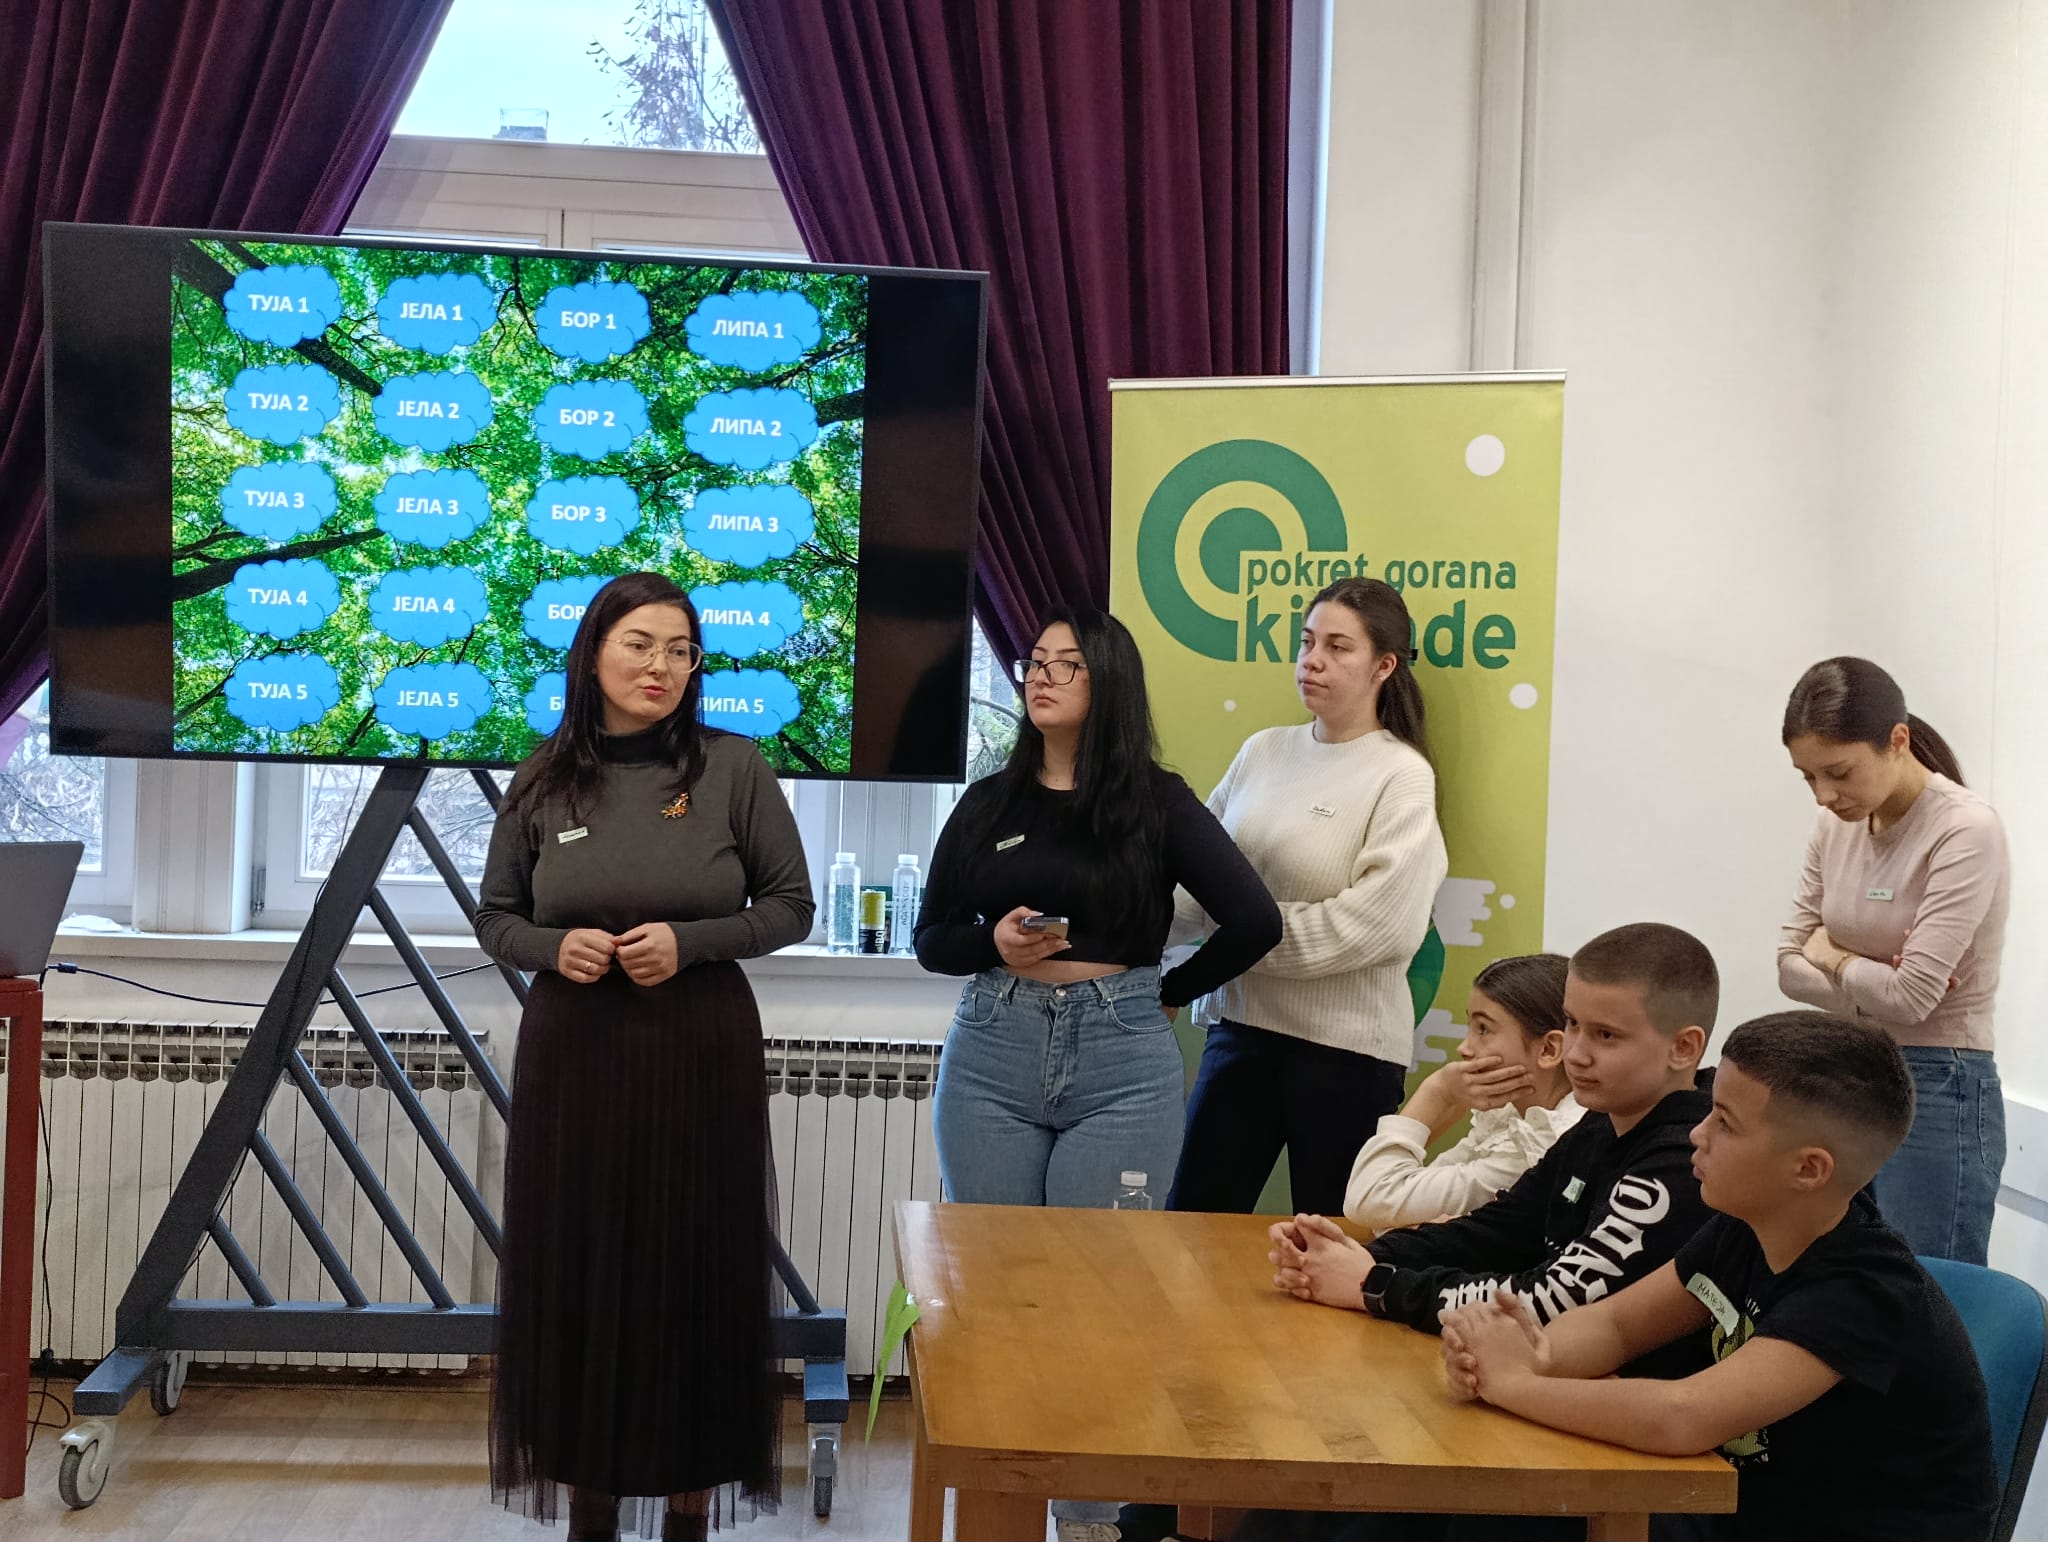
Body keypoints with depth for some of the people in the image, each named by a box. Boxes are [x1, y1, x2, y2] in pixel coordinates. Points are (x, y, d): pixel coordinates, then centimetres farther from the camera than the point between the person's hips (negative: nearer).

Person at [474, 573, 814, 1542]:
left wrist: (690, 941, -15)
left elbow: (790, 907, 1)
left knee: (695, 1271, 3)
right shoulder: (542, 780, 2)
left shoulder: (733, 769, -4)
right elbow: (496, 919, 9)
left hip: (701, 1057, -1)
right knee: (575, 1271, 5)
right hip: (572, 1057, 2)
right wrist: (556, 946, -12)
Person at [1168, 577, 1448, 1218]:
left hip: (1346, 1044, -5)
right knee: (1193, 1220, 8)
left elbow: (1371, 925, -16)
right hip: (1241, 1022, 5)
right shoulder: (1263, 752, 7)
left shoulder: (1402, 776, -8)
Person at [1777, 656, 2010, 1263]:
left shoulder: (1966, 831, -16)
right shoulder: (1834, 826, 4)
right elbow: (1791, 966, 6)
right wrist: (1872, 979, -13)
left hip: (1939, 1093, -7)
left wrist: (1830, 954, -3)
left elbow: (1910, 997, -21)